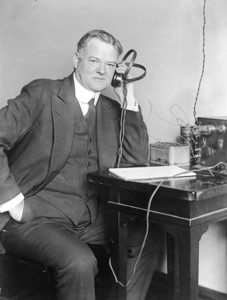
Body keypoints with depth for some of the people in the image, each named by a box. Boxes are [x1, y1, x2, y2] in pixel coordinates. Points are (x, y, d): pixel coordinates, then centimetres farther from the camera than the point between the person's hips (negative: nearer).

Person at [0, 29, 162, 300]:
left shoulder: (112, 110, 12)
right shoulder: (42, 93, -6)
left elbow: (136, 162, 3)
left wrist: (129, 99, 0)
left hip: (91, 218, 6)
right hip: (36, 217, -6)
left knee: (147, 239, -5)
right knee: (80, 262, -29)